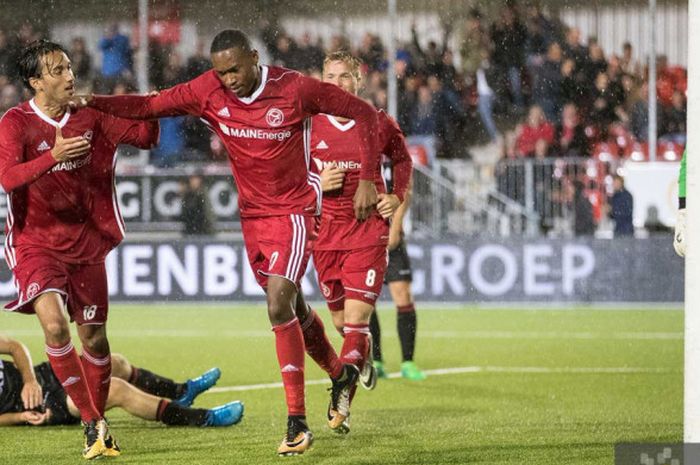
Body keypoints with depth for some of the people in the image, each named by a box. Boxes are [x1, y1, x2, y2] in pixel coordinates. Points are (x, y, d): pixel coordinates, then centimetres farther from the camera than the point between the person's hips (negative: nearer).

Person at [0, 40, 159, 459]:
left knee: (95, 337, 7)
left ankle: (99, 425, 25)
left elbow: (144, 138, 7)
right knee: (54, 324, -24)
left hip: (86, 242, 4)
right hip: (37, 243, -4)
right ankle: (93, 424, -16)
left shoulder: (89, 117, 2)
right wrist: (53, 156, -43)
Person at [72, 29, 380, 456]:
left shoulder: (296, 89, -17)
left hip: (294, 212, -6)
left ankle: (297, 423, -14)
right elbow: (149, 106, -2)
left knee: (280, 309, -18)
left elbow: (364, 114, -9)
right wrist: (93, 102, -16)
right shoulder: (209, 92, -6)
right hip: (252, 214, 6)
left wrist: (367, 180, -13)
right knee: (292, 309, 15)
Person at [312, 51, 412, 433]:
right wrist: (316, 183, -11)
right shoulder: (309, 125, 1)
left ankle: (341, 401, -26)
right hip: (325, 232, 2)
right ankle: (361, 362, 44)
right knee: (341, 322, 11)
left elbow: (402, 160, 19)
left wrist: (397, 197, 3)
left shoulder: (379, 123, 0)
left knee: (356, 318, -15)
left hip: (368, 230, -2)